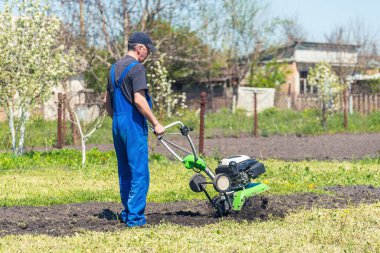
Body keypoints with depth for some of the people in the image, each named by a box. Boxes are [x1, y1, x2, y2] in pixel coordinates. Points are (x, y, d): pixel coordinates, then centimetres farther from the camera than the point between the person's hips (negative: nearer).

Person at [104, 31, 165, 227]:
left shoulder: (114, 67, 15)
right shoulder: (136, 68, -11)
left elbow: (108, 101, 19)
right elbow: (139, 100, -19)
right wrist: (156, 124, -14)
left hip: (117, 124, 9)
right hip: (133, 124, -9)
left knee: (124, 171, 14)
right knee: (139, 172, -5)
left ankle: (127, 213, 20)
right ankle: (135, 216, -7)